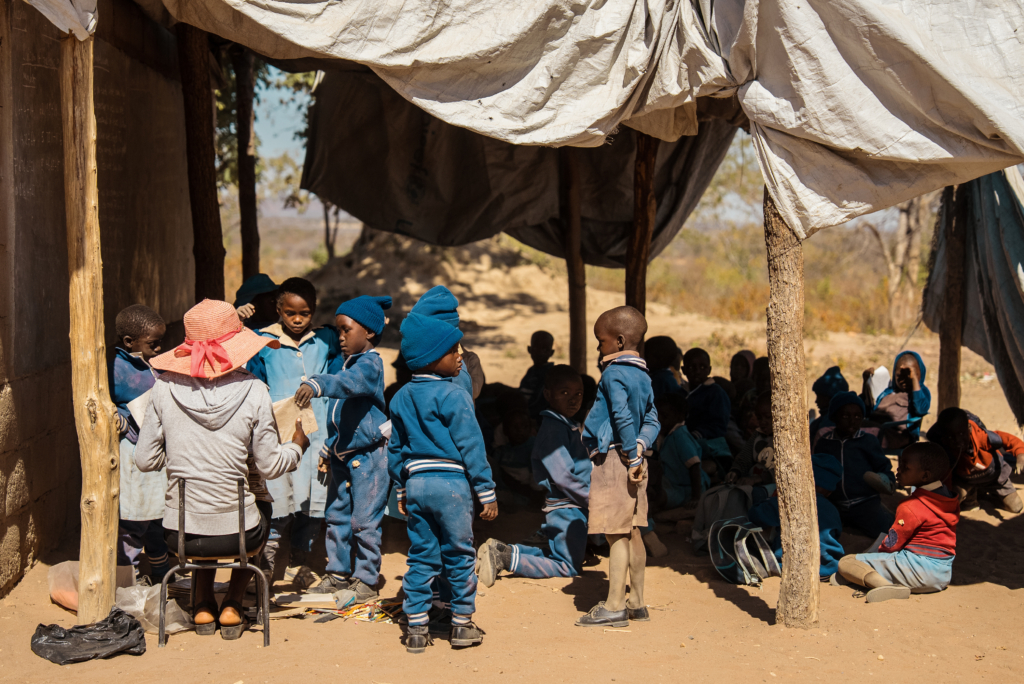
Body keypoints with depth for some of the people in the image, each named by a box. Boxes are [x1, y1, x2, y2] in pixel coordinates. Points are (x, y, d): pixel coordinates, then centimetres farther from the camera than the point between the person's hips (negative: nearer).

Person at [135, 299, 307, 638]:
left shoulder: (166, 387, -7)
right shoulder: (252, 391, -11)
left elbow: (146, 460, -2)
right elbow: (270, 466, -5)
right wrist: (297, 446, 16)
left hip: (179, 533, 2)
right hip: (235, 533, -2)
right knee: (263, 509, 34)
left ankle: (203, 605, 31)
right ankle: (233, 605, 26)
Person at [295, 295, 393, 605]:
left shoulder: (369, 364, -14)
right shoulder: (348, 363, 14)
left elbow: (348, 382, -39)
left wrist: (316, 384, -55)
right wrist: (329, 448, 27)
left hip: (368, 455, -9)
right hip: (343, 456, 9)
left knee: (364, 520, -3)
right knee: (337, 516, 14)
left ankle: (366, 580, 7)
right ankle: (339, 573, 26)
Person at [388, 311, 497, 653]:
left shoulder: (401, 398, 9)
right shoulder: (454, 395, -12)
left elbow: (396, 449, 15)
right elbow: (471, 445, -12)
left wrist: (402, 490, 23)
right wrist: (486, 492, -8)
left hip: (416, 482, 6)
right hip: (451, 483, -6)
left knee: (421, 555, 11)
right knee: (459, 555, 6)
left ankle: (417, 627, 11)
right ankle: (462, 624, 14)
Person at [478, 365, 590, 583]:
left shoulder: (568, 426, 14)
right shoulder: (552, 427, -17)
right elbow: (561, 475, -22)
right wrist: (589, 496, -15)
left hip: (575, 507, 10)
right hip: (565, 507, -10)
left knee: (556, 556, 19)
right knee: (567, 568, -4)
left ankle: (501, 551, 13)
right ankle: (506, 558, -7)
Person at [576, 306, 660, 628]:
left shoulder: (614, 373, -12)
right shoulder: (643, 376, 15)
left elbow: (622, 417, -21)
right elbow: (652, 419, 13)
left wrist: (632, 455, -16)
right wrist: (641, 445, -1)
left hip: (613, 459, -9)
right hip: (631, 461, 9)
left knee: (615, 533, -8)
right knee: (631, 532, 13)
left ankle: (614, 607, -6)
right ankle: (636, 602, 19)